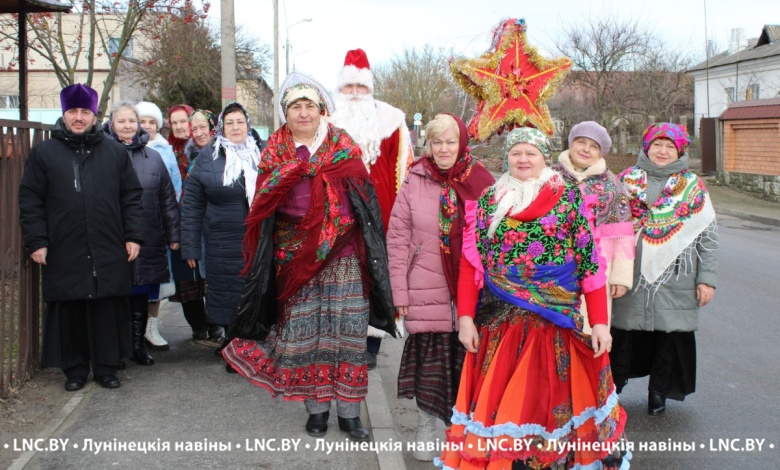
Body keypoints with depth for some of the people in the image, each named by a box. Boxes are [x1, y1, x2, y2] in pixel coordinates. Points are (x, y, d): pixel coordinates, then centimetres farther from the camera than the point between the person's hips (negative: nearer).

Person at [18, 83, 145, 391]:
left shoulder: (115, 152, 8)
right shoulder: (43, 153, 5)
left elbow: (132, 198, 8)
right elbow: (30, 201, 4)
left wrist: (133, 236, 1)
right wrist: (36, 241, -3)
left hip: (109, 254, 1)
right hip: (64, 255, 0)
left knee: (109, 314, 5)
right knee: (69, 314, 6)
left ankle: (107, 367, 19)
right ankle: (74, 369, 21)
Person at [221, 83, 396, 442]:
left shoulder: (343, 147, 5)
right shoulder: (275, 152, 7)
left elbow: (364, 202, 5)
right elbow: (264, 208, 9)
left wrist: (368, 251, -1)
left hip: (343, 257, 0)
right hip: (295, 260, 1)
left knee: (347, 330, 1)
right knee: (303, 332, 3)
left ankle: (349, 412, 13)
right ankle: (316, 408, 18)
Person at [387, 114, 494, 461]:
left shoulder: (481, 182, 1)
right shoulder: (415, 181, 0)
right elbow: (397, 237, 1)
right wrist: (400, 291, -4)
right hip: (426, 292, 0)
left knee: (467, 361, 8)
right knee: (429, 360, 5)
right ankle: (425, 431, 21)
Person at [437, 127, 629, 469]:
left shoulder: (569, 198, 3)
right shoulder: (488, 200, 9)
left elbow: (590, 263, -1)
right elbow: (471, 263, 6)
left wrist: (599, 322, -6)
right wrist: (465, 318, -2)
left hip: (556, 322, -2)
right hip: (500, 323, 2)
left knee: (553, 400, 4)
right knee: (498, 401, 5)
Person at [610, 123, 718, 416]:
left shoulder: (693, 187, 5)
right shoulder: (627, 180, 7)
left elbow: (708, 235, 4)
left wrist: (707, 278, -2)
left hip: (675, 280, 0)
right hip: (632, 277, 0)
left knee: (670, 335, 6)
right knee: (624, 334, 3)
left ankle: (658, 390, 25)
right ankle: (613, 387, 21)